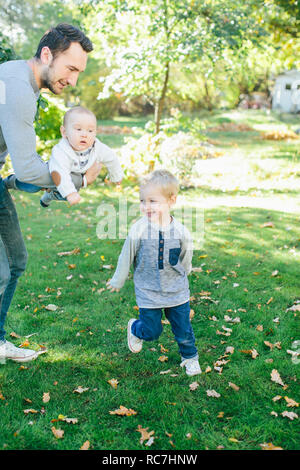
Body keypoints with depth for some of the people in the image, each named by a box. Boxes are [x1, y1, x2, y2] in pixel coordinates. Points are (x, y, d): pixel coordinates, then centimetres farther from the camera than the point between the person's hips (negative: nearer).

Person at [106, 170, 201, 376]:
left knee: (183, 330, 12)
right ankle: (135, 329, 43)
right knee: (152, 331, 9)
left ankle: (190, 357, 41)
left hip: (177, 291, 1)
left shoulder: (181, 232, -14)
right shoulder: (139, 229, -17)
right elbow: (126, 257, -3)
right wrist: (118, 281, 8)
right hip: (148, 292, -1)